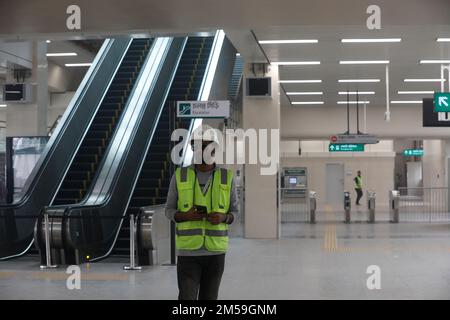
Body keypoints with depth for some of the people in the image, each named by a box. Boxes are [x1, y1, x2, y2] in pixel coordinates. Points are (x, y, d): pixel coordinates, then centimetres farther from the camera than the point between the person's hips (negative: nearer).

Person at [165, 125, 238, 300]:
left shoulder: (227, 177, 0)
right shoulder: (180, 176, -3)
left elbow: (233, 213, 7)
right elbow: (170, 211, 4)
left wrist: (222, 218, -18)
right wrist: (186, 216, -19)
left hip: (215, 250, 1)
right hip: (188, 250, -1)